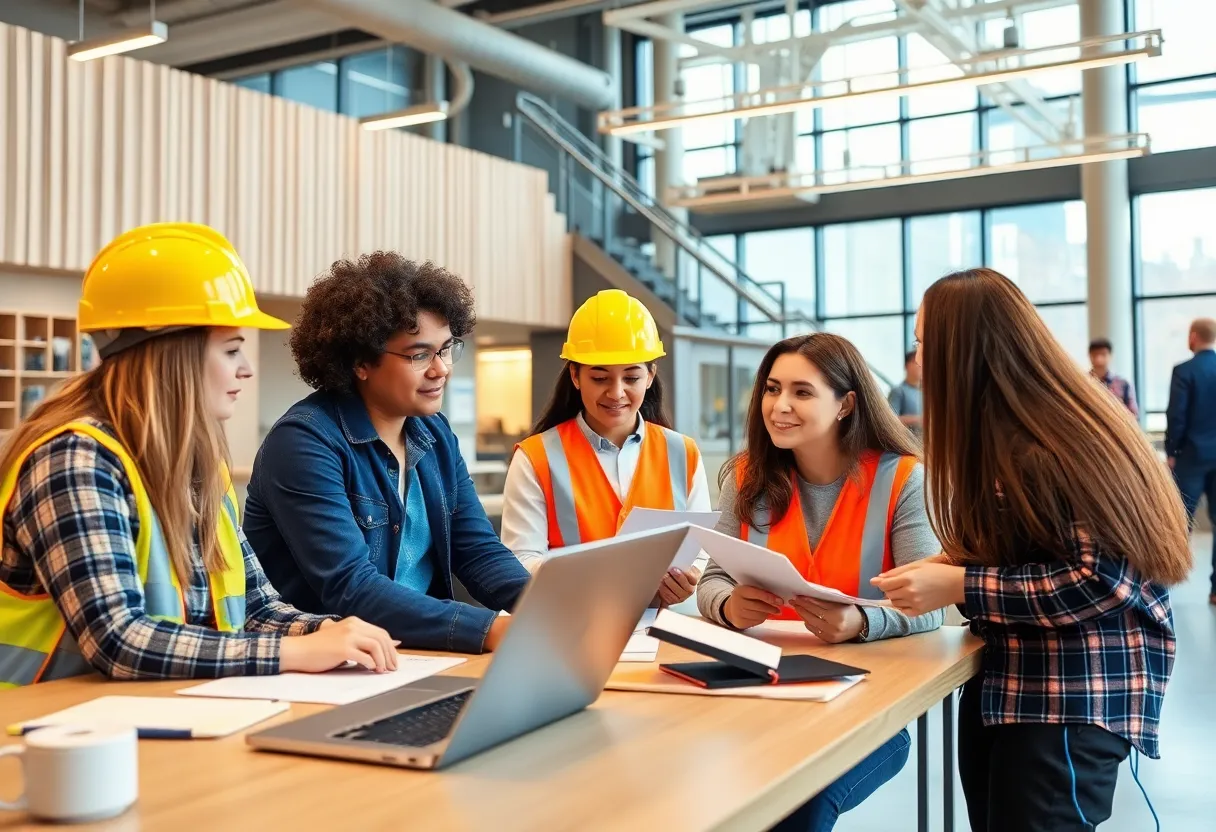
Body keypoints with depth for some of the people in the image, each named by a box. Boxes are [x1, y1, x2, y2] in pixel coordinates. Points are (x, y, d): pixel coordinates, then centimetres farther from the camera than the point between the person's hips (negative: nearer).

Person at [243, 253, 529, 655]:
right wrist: (492, 629, -32)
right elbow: (348, 588, -24)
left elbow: (479, 550, 4)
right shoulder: (304, 442, -15)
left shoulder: (435, 434, 7)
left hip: (418, 654, 6)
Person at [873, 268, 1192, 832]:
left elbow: (1098, 579, -23)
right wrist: (950, 566, -4)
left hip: (1076, 695, -9)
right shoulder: (996, 434, 9)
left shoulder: (1055, 444, -19)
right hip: (1006, 681, 9)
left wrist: (961, 586, -22)